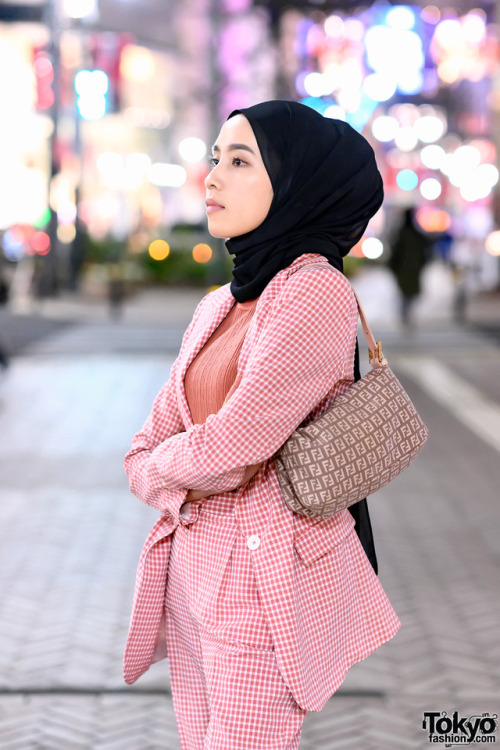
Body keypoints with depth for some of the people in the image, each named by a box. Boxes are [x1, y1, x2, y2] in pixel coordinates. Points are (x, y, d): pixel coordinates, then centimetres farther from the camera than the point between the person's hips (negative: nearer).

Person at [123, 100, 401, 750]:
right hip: (191, 567, 8)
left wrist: (165, 462, 1)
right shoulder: (217, 307, 12)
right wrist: (189, 484, -10)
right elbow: (144, 455, 11)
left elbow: (229, 445, -20)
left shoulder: (316, 292, -14)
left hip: (266, 580, -8)